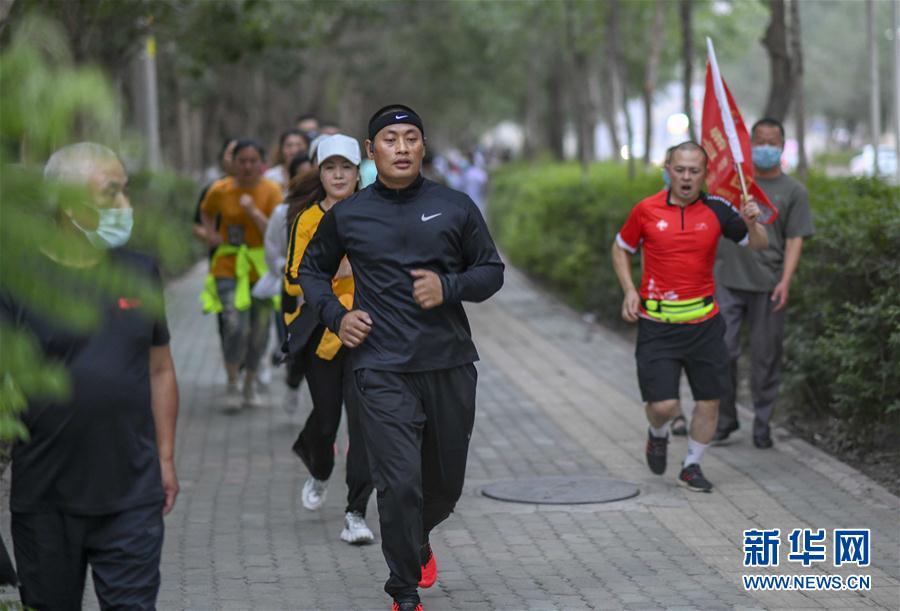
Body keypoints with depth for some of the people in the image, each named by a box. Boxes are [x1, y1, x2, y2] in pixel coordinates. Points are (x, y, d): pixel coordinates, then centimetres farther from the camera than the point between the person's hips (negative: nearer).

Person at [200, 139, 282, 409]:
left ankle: (250, 385, 29)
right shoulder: (220, 190, -4)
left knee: (258, 332, 9)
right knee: (235, 326, -17)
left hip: (262, 268, 1)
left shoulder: (271, 191, -7)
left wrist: (253, 211, -24)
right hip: (229, 267, -1)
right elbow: (206, 211, 19)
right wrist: (210, 233, 3)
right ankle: (232, 386, 0)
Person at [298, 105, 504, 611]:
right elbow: (312, 270, 18)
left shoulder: (456, 207, 3)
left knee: (447, 483, 14)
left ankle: (418, 540, 47)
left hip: (451, 365, 2)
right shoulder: (347, 216, 4)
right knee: (399, 484, -10)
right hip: (384, 371, -2)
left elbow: (492, 270, 9)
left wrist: (449, 287, -11)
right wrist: (336, 316, 0)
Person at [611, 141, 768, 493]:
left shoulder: (717, 209, -1)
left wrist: (752, 223, -16)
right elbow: (621, 249, 12)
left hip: (704, 322, 2)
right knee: (663, 404, -8)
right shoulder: (646, 210, -3)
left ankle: (692, 467, 26)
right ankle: (658, 436, 28)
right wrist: (629, 290, -1)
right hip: (656, 323, -2)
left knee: (709, 400, 5)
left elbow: (758, 245, 6)